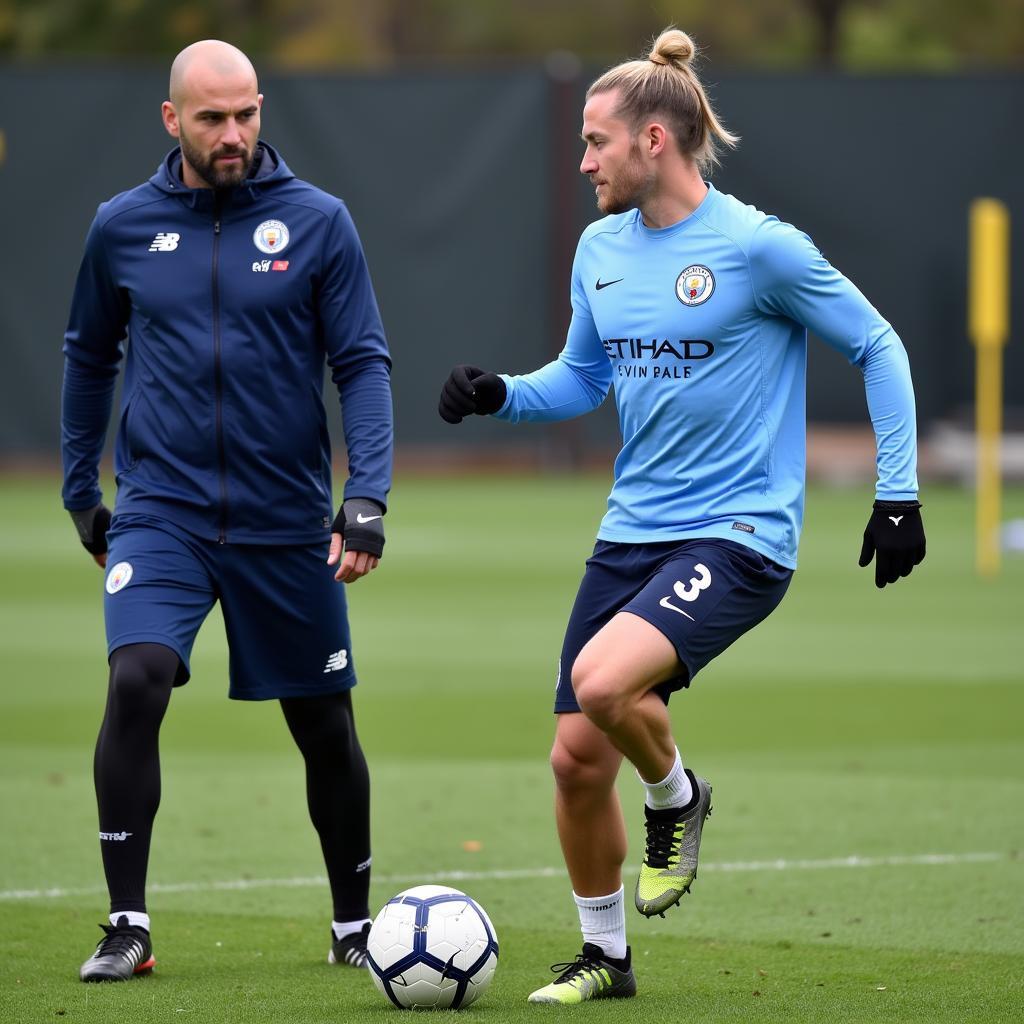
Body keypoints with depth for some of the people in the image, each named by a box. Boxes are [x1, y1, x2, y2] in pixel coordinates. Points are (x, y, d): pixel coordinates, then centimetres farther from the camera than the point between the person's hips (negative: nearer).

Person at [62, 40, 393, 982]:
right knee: (137, 682, -22)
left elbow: (364, 364, -3)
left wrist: (368, 497, -14)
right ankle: (127, 924, -13)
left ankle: (354, 924, 28)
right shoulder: (124, 227, 2)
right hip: (161, 509, 0)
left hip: (286, 519, 0)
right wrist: (80, 490, 18)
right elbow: (90, 357, 17)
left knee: (325, 725, 8)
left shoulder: (317, 222, -3)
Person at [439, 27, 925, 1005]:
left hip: (737, 537, -6)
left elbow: (877, 347, -3)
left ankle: (677, 796, 3)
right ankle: (603, 954, 23)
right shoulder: (600, 249, 7)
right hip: (631, 533, 7)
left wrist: (898, 492, -5)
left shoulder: (759, 247, -12)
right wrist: (501, 394, 1)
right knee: (576, 758, 2)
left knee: (604, 680, -29)